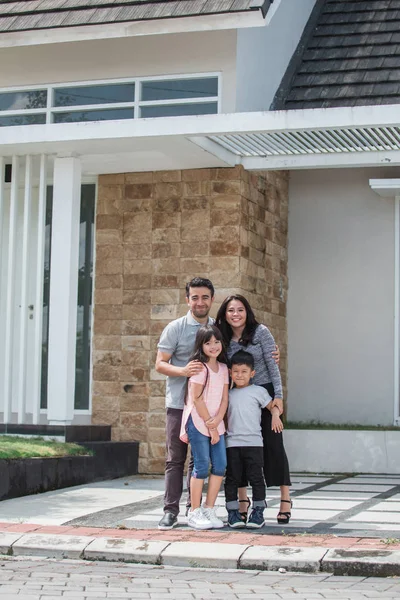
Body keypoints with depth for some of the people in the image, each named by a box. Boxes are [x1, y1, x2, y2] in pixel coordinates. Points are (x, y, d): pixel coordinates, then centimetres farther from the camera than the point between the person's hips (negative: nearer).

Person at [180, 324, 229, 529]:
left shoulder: (223, 368, 10)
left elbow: (224, 398, 6)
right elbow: (197, 399, -12)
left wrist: (217, 421, -10)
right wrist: (210, 426, -10)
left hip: (216, 424, 6)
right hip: (198, 422, -6)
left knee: (220, 466, 1)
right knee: (202, 466, -7)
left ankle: (209, 509, 11)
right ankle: (194, 513, 1)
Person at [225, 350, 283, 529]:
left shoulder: (258, 391, 5)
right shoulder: (229, 394, 14)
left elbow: (273, 405, 3)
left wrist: (275, 416, -16)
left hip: (253, 442, -3)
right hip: (232, 442, 3)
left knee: (256, 478, -1)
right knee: (232, 479, 3)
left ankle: (258, 512, 8)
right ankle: (233, 513, 10)